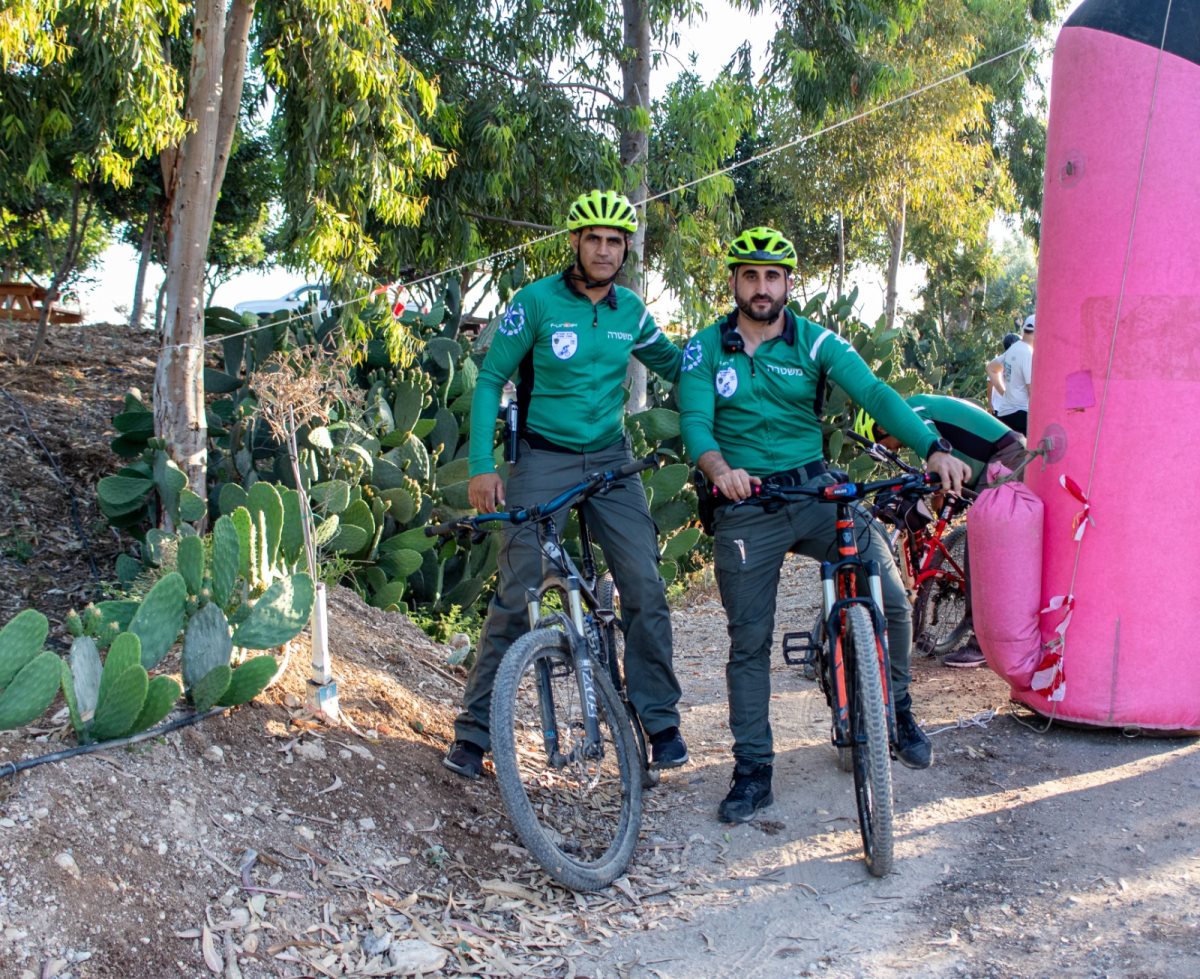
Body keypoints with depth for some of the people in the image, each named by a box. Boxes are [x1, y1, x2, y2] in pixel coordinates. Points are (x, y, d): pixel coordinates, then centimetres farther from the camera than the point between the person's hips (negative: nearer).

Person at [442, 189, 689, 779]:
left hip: (611, 461, 4)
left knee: (645, 591, -4)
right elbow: (491, 380, -5)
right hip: (543, 460, -3)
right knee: (517, 595, -7)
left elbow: (674, 366, 21)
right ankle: (474, 730, 4)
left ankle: (659, 720, 11)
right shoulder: (537, 301, -7)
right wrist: (481, 466, -12)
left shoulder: (630, 311, 5)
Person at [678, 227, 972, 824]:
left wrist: (932, 448, -29)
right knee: (748, 641, 3)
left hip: (816, 491, 1)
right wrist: (719, 469, -35)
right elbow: (695, 420, -12)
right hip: (745, 504, 0)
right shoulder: (705, 349, 1)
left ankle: (898, 711, 15)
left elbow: (874, 393, -13)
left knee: (892, 600, -12)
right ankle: (752, 772, 14)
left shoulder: (816, 343, 0)